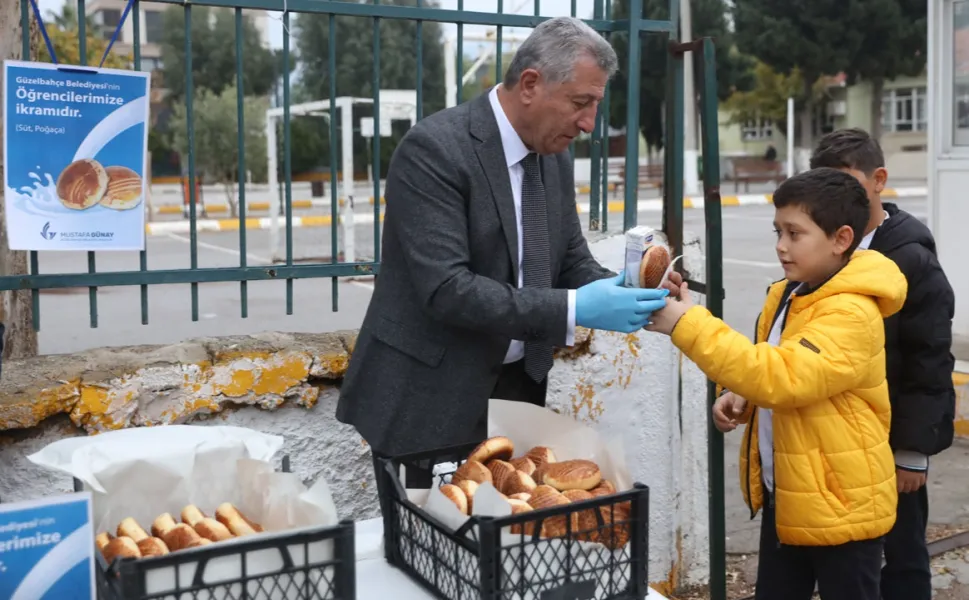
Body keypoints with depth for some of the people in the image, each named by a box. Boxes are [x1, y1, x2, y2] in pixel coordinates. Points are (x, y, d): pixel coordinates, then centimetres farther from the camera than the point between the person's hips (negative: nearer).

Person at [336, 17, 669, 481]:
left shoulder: (554, 156, 5)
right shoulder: (433, 148, -19)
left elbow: (572, 262, 11)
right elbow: (446, 289, -26)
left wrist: (624, 293, -10)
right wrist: (575, 309, -28)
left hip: (517, 389, 7)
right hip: (429, 399, -7)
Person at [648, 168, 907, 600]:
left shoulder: (852, 313, -23)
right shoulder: (786, 295, 5)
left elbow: (782, 375, -36)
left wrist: (688, 324, -36)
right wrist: (743, 399, -1)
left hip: (840, 505, -8)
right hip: (784, 497, 8)